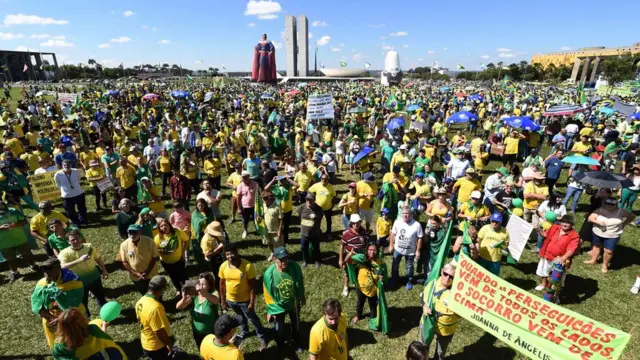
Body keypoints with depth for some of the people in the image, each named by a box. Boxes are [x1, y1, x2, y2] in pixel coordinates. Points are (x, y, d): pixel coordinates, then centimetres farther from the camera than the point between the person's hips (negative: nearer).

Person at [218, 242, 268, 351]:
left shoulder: (248, 266, -28)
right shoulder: (223, 266, -16)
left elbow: (252, 286, -19)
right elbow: (222, 284, -2)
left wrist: (252, 302, -17)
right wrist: (223, 301, 4)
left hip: (245, 300, -4)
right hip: (230, 300, 4)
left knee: (252, 318, 15)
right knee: (241, 317, 30)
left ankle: (262, 337, 38)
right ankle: (244, 331, 58)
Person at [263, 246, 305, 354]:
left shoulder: (295, 266, -26)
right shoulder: (269, 273, -29)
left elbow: (300, 283, -6)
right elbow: (268, 293, -14)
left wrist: (302, 297, 7)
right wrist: (270, 310, -6)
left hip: (294, 303, 2)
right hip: (278, 306, -1)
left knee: (296, 325, 25)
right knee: (279, 329, 20)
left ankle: (296, 343, 56)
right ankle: (280, 347, 52)